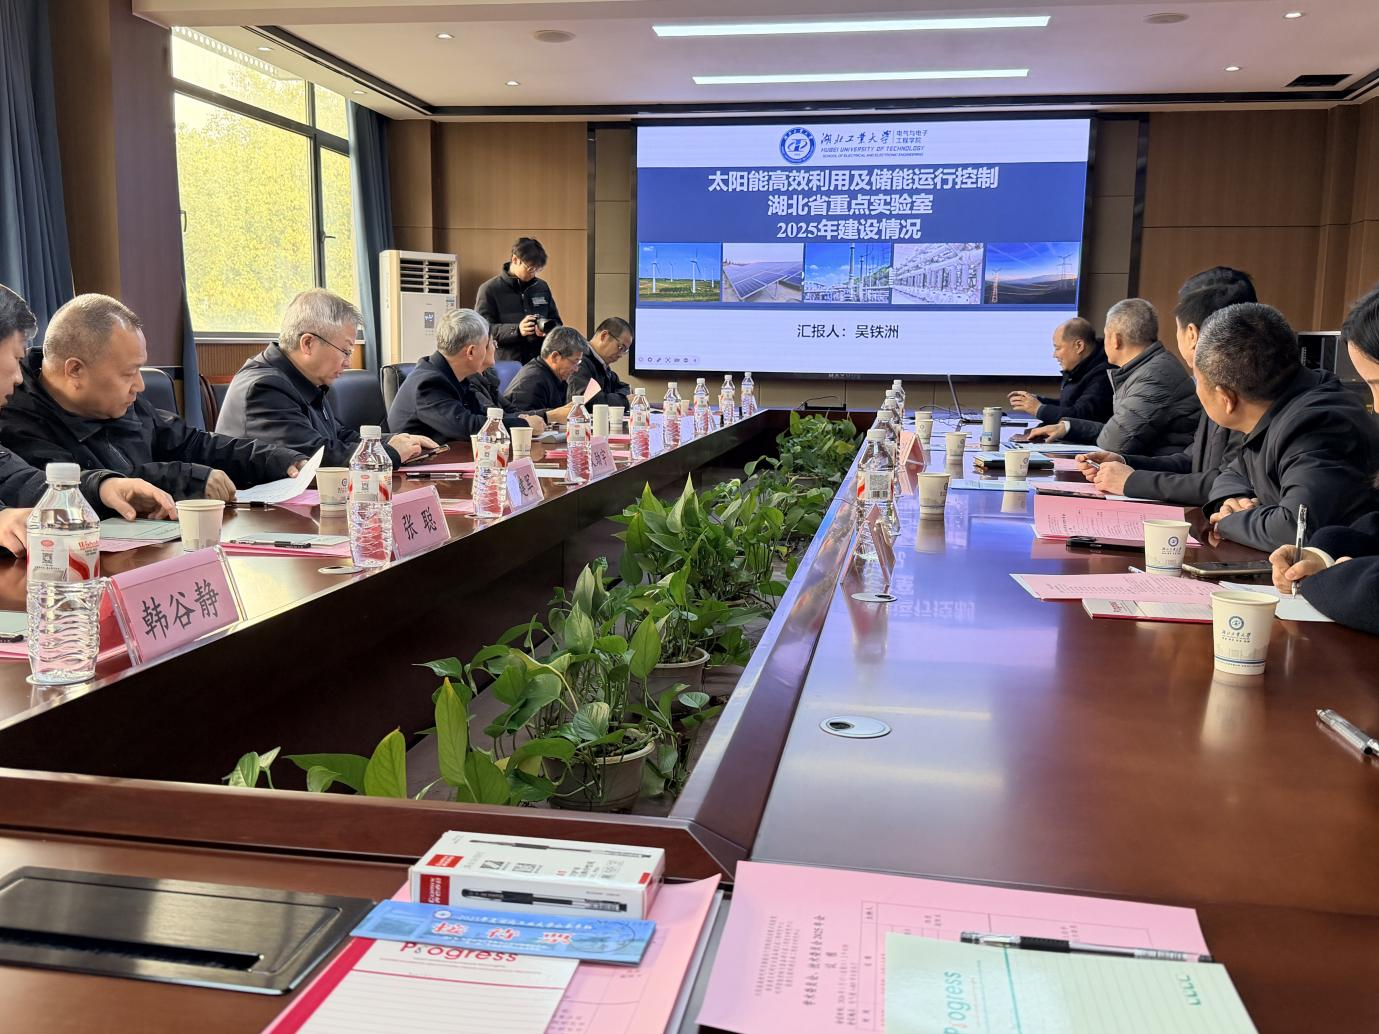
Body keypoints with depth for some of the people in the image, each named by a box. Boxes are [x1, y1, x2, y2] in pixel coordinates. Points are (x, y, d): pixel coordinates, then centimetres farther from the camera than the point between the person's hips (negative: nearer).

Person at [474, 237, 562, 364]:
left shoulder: (542, 287, 13)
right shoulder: (489, 289, -1)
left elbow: (556, 322, 20)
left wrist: (548, 330, -5)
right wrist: (516, 330, -22)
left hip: (540, 362, 4)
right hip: (506, 363, -4)